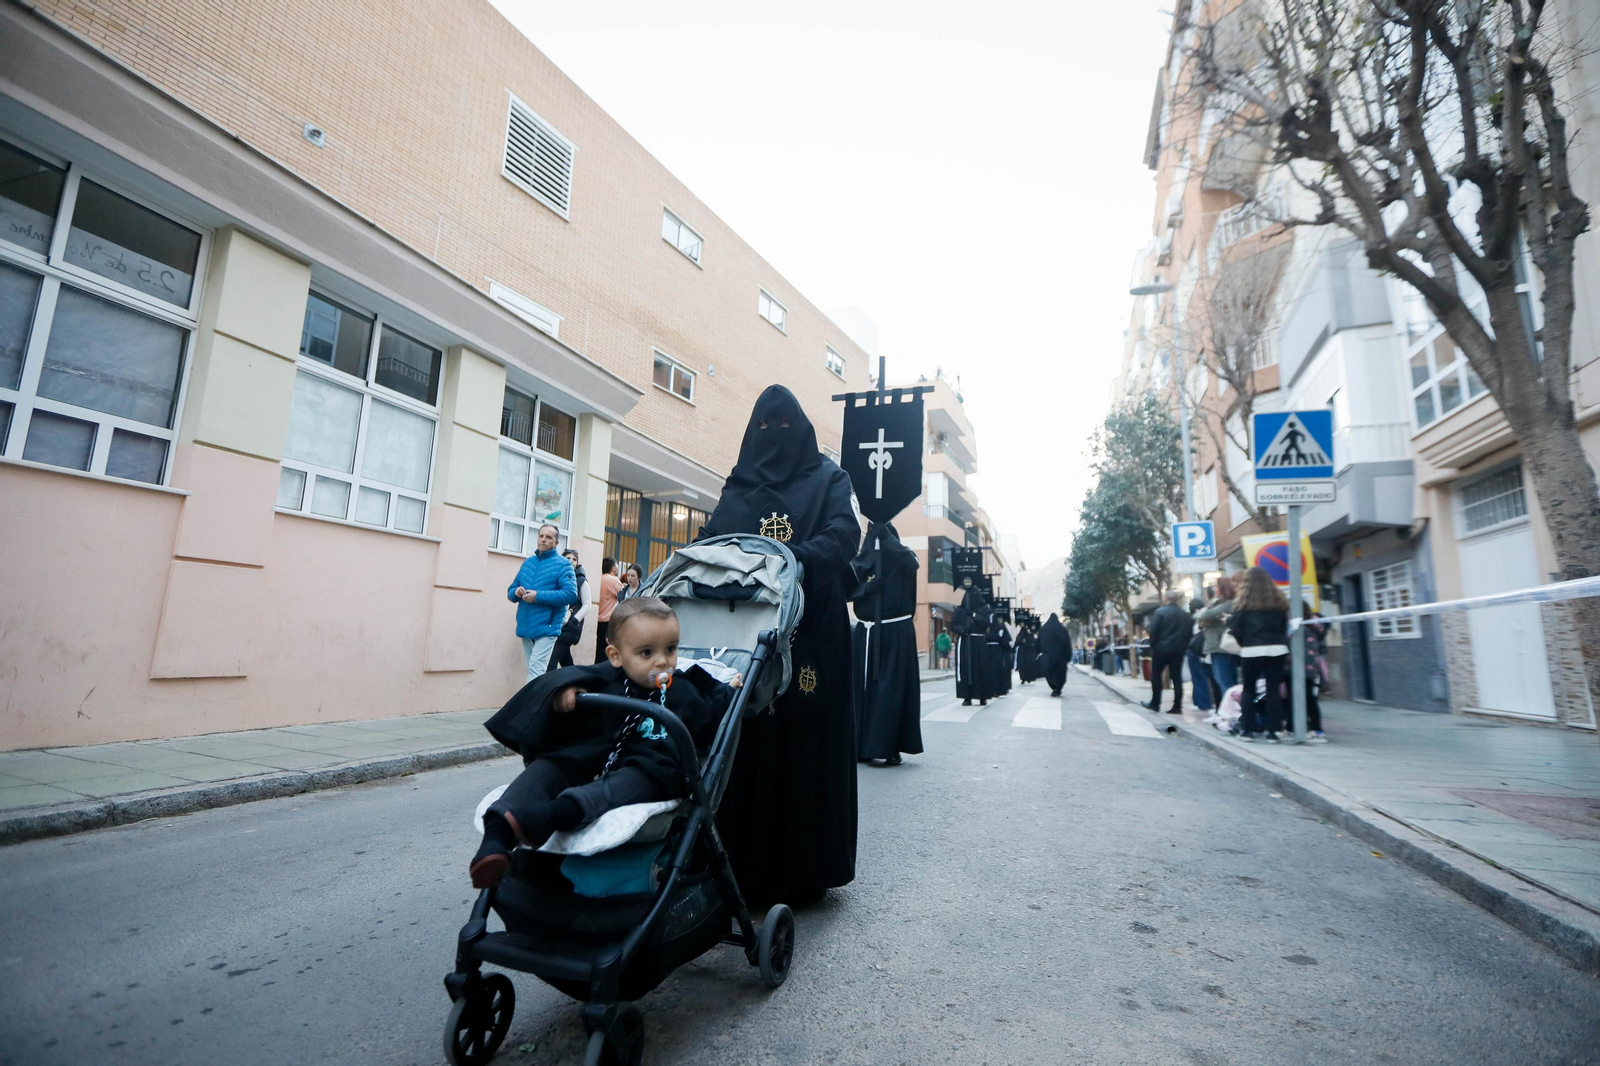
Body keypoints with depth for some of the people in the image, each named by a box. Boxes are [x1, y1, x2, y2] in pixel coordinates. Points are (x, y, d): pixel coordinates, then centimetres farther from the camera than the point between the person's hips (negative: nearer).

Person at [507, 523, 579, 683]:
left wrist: (538, 596, -20)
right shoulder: (527, 562, 14)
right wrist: (516, 592, -6)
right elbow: (511, 591, 19)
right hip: (525, 628, 6)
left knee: (536, 669, -12)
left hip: (546, 628, -6)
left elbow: (571, 594, -15)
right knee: (534, 670, 14)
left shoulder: (563, 565, -4)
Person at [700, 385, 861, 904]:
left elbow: (844, 534, -8)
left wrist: (798, 558, -28)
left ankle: (805, 870, 10)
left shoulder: (828, 477, 9)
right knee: (745, 744, 1)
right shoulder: (737, 486, 20)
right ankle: (743, 862, 12)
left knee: (807, 744, -1)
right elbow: (711, 538, 8)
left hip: (811, 632, -2)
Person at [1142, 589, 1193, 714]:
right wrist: (1184, 646, 13)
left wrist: (1152, 646, -1)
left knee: (1155, 674, 9)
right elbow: (1189, 633, 8)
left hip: (1162, 648, -4)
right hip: (1178, 650, 4)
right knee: (1177, 677, 6)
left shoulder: (1160, 611, -9)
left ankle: (1155, 703, 11)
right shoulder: (1185, 614, 6)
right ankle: (1177, 706, 4)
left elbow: (1153, 631, -12)